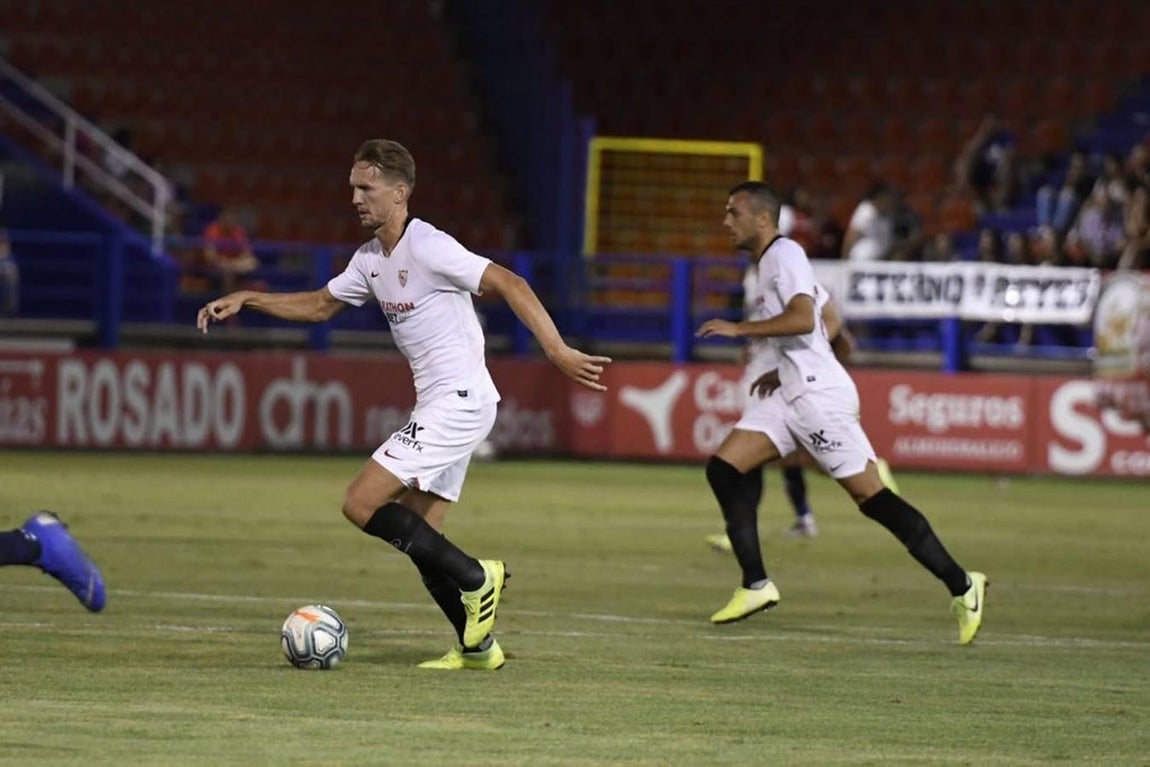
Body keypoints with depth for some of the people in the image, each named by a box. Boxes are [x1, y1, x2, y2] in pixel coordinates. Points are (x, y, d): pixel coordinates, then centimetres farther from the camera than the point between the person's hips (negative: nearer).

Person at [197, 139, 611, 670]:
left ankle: (475, 577, -10)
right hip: (435, 406, 9)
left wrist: (557, 351, -28)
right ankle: (477, 646, 13)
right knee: (418, 537, 8)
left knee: (361, 504, -15)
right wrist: (245, 299, 19)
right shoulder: (371, 259, 13)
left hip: (459, 401, -9)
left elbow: (508, 283, -19)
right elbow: (319, 305, 28)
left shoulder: (427, 247, -15)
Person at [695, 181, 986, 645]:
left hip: (818, 393, -10)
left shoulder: (785, 254, -9)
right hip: (792, 392, 10)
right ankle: (756, 586, 0)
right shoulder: (767, 263, 21)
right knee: (723, 468, 0)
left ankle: (961, 585, -8)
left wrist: (739, 328, -18)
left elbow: (803, 318, -24)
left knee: (870, 495, -11)